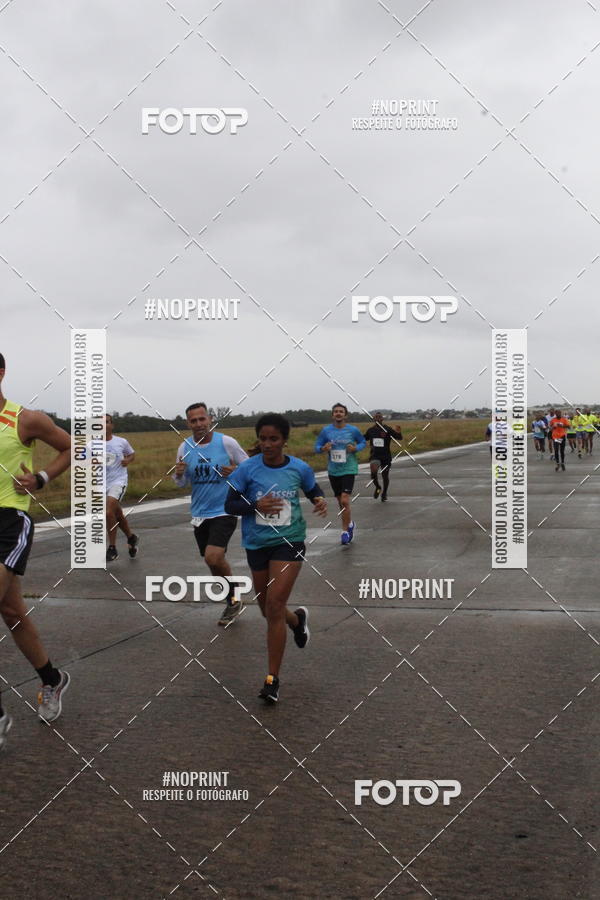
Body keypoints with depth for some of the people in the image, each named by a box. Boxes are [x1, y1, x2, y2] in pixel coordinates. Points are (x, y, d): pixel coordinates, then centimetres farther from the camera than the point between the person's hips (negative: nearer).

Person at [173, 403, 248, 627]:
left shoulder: (226, 442, -10)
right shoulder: (185, 447, 0)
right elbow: (181, 483, 10)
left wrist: (236, 472, -21)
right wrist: (178, 474, -13)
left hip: (224, 510, -5)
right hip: (200, 514, 5)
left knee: (213, 557, -22)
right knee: (215, 562, 15)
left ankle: (233, 598, 3)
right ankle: (233, 602, 36)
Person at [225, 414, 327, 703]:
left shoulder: (300, 468, -5)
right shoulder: (247, 469, -8)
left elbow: (313, 489, 15)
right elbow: (229, 505, -5)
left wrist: (320, 500, -9)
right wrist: (255, 506, -24)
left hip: (289, 542, -2)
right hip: (257, 545, 2)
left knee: (274, 607, -14)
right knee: (268, 610, 15)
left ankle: (272, 679, -4)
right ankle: (297, 619, 53)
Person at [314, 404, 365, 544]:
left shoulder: (353, 430, -4)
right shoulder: (326, 430, -1)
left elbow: (363, 442, 11)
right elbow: (316, 447, 5)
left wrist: (356, 448, -10)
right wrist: (323, 448, -18)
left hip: (349, 469, -3)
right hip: (333, 471, 3)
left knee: (345, 500, -16)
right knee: (340, 501, 14)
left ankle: (345, 530, -1)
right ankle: (350, 523, 39)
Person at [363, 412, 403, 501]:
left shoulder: (387, 429, -6)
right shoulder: (370, 430, 5)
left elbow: (399, 438, -12)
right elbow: (363, 439, 21)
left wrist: (399, 433, -33)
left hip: (386, 456, -1)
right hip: (374, 456, 1)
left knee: (385, 476, 10)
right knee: (373, 470, -26)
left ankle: (384, 493, 36)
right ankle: (377, 487, 2)